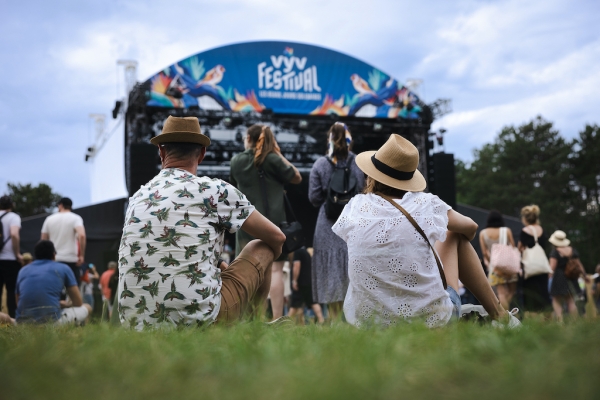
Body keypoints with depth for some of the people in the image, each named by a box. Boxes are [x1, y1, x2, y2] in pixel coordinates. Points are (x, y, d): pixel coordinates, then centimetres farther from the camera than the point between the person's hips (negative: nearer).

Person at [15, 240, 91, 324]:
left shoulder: (23, 270, 19)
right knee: (87, 307, 20)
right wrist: (66, 304, 36)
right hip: (51, 321, -5)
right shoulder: (63, 268, 10)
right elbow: (78, 302, 13)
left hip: (23, 322, 5)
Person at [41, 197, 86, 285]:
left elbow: (43, 240, 11)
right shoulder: (75, 218, -2)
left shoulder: (49, 219, 10)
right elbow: (81, 235, -19)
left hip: (54, 259, 3)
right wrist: (82, 255, -14)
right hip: (71, 259, -3)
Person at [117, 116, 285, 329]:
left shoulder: (136, 198, 12)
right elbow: (277, 237, 7)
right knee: (261, 249, 19)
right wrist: (266, 257, 30)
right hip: (196, 319, -6)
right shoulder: (214, 190, -4)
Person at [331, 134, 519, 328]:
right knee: (455, 235, 21)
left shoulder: (355, 208, -4)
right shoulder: (426, 204, -5)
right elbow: (470, 228, 15)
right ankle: (500, 316, 30)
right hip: (432, 320, 0)